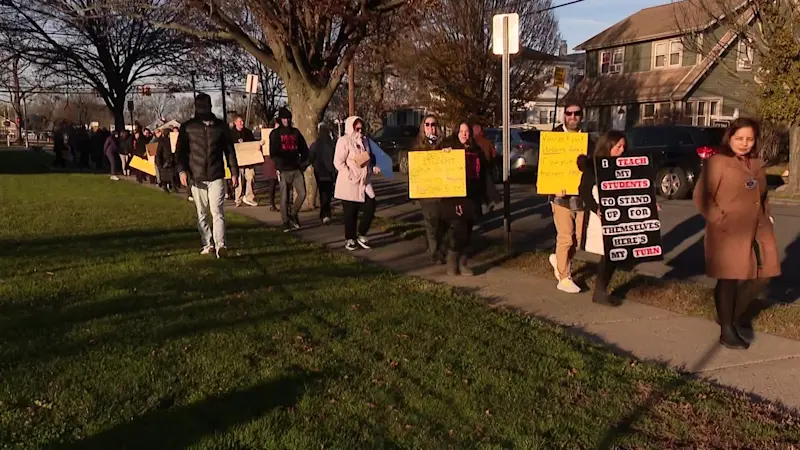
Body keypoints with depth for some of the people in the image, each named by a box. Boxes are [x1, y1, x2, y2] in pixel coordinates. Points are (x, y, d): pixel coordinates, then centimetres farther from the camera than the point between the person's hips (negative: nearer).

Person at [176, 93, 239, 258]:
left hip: (216, 176, -2)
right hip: (196, 178, 2)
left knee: (217, 211, -11)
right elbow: (180, 151, 4)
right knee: (202, 214, 10)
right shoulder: (188, 127, 6)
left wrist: (234, 172, 5)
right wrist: (182, 170, -10)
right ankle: (208, 244, 20)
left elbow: (229, 150, 9)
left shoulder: (221, 126, 6)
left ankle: (220, 245, -14)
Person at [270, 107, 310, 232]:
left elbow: (304, 149, 16)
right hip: (284, 170, -3)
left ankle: (293, 214, 18)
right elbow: (273, 153, -6)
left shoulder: (296, 132, 12)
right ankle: (286, 223, 10)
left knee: (302, 193, -6)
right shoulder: (275, 133, 2)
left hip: (297, 169, 3)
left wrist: (304, 163, 5)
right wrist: (280, 163, -18)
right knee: (284, 198, 0)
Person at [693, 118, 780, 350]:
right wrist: (720, 221, -16)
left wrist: (767, 216, 11)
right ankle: (727, 329, 17)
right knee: (729, 281, 2)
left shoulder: (757, 164, 13)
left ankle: (738, 316, 33)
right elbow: (701, 197, -13)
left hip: (759, 231, 7)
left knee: (762, 276, 9)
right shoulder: (717, 162, -10)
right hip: (729, 234, -7)